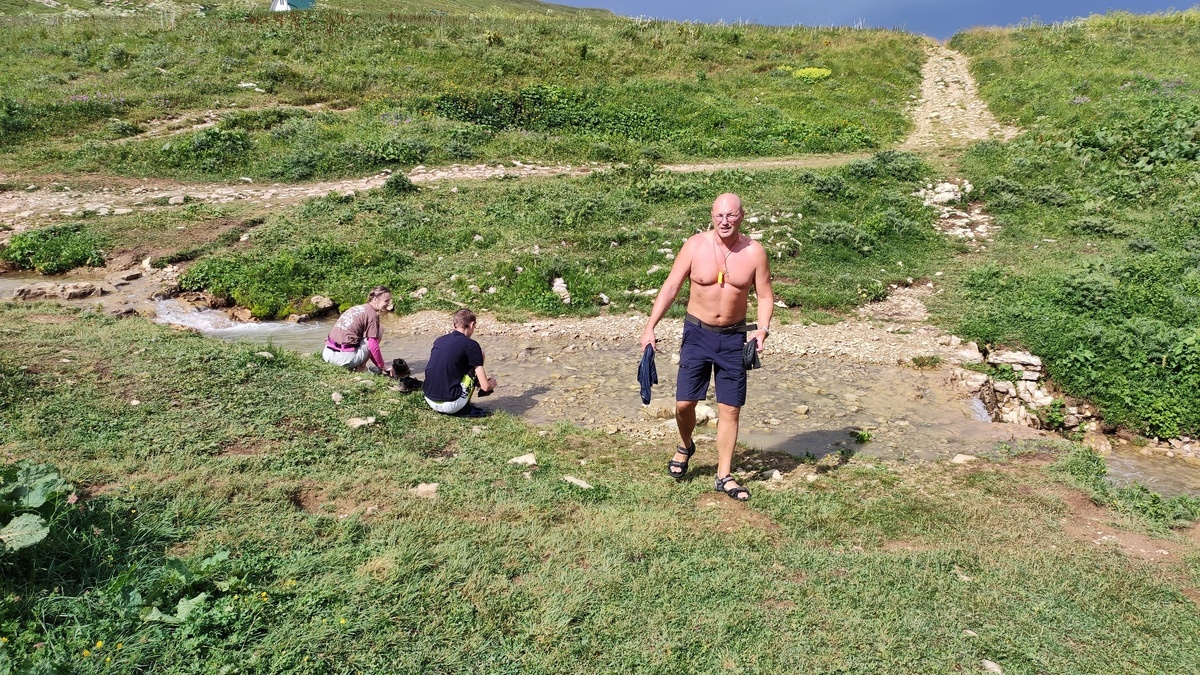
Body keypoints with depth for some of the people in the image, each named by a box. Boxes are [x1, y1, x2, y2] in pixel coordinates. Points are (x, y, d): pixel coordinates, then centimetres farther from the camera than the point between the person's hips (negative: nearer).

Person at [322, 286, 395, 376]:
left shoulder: (357, 308, 20)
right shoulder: (372, 314, -7)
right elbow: (373, 347, -10)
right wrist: (383, 367, 4)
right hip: (345, 357, -8)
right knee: (379, 331, 4)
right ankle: (361, 368, 3)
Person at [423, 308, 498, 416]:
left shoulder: (439, 340, 13)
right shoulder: (471, 345, -5)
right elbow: (485, 386, -6)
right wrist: (491, 383, 19)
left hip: (429, 400, 7)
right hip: (451, 405, -6)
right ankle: (465, 409, 8)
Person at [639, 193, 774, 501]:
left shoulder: (754, 251, -6)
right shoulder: (695, 246, -8)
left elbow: (765, 295, 0)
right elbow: (670, 287, -6)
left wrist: (762, 328, -18)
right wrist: (650, 327, -13)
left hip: (734, 337, 0)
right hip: (697, 333, 0)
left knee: (730, 409, 4)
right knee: (684, 402, -1)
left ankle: (724, 476, 17)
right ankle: (686, 446, 33)